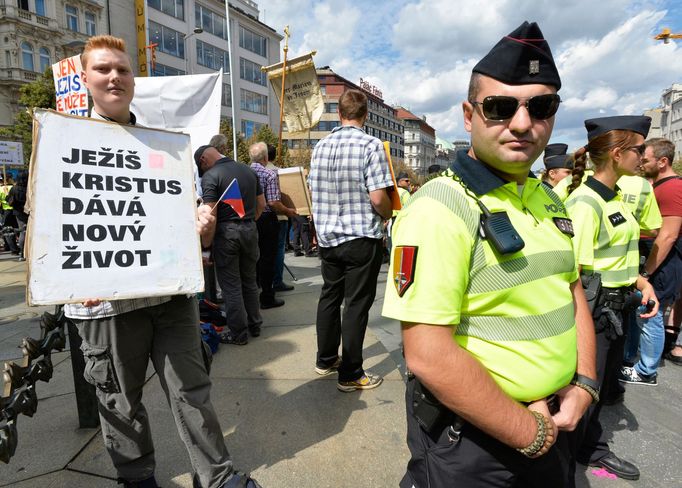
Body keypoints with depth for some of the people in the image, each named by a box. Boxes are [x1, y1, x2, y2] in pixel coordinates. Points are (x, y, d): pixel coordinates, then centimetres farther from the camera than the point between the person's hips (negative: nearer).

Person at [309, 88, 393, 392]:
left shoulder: (320, 147, 5)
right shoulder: (371, 145, -12)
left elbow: (314, 192, 11)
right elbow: (378, 198, -17)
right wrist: (389, 215, 2)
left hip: (327, 237, 6)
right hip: (361, 238, -6)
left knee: (329, 297, 17)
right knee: (356, 304, 4)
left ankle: (326, 360, 33)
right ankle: (350, 375, 15)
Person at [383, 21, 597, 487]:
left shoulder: (547, 200, 3)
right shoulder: (441, 207, -24)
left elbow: (572, 289, 14)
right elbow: (428, 356, -27)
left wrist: (583, 384, 2)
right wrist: (527, 433, -15)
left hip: (551, 420, 8)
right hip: (469, 437, -7)